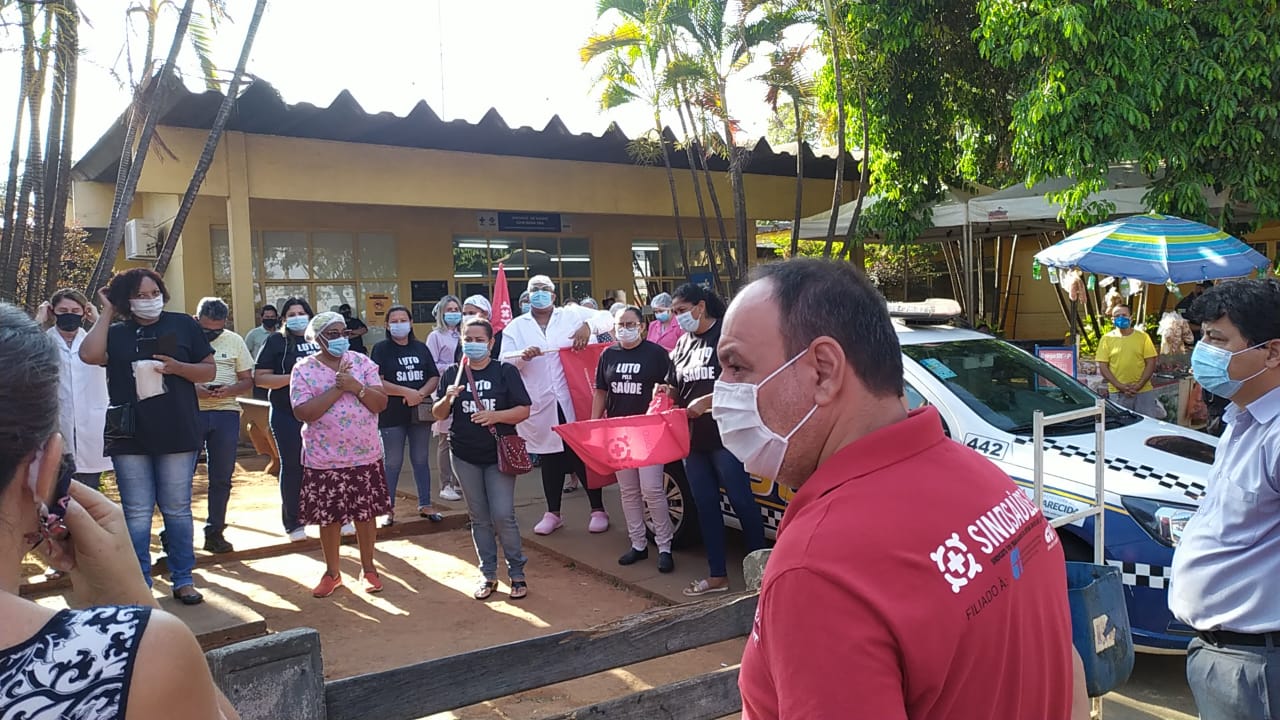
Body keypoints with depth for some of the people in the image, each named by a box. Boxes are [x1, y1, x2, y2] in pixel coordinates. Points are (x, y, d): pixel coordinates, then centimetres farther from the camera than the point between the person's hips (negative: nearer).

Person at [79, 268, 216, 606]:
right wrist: (106, 313, -5)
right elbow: (90, 355, -16)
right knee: (137, 514, 6)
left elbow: (209, 370, 5)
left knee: (177, 510, 8)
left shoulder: (183, 325, 4)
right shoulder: (115, 333, 6)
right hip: (129, 437, 1)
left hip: (177, 435, -1)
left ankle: (183, 580, 18)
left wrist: (177, 367, -14)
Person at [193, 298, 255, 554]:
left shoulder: (234, 341, 8)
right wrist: (193, 390, -18)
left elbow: (247, 379, 10)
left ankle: (214, 532, 18)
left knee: (221, 477, 7)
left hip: (226, 413, 3)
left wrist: (229, 390, -11)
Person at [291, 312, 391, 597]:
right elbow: (304, 412, -17)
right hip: (324, 459, -1)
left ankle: (368, 568, 27)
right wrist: (338, 388, -20)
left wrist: (357, 387, -20)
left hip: (366, 455, 1)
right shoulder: (304, 369, -5)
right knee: (329, 517, 9)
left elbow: (381, 403, -4)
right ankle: (332, 572, 27)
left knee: (366, 514, 10)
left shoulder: (361, 362, 1)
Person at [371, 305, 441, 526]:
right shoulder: (381, 349, -3)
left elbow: (435, 377, 5)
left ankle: (425, 505, 21)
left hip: (420, 412, 4)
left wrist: (421, 394, -14)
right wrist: (407, 392, -19)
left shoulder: (421, 348, 8)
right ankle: (388, 508, 14)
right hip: (392, 416, -3)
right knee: (392, 462, 3)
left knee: (421, 460, 11)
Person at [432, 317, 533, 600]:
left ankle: (517, 572, 10)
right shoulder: (453, 374, 5)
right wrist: (447, 399, -15)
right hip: (465, 456, 3)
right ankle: (488, 574, 22)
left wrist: (496, 415, -21)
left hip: (498, 454, -3)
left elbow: (524, 410, -5)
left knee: (503, 515, -8)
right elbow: (438, 415, 6)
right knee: (479, 518, 10)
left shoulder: (505, 372, -3)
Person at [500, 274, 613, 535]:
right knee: (550, 458, 11)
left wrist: (588, 326, -19)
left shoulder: (572, 315, 7)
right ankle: (552, 513, 24)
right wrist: (522, 355, -17)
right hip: (540, 404, 2)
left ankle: (598, 510, 14)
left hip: (573, 399, -1)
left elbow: (607, 318, 1)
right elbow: (503, 360, 3)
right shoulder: (516, 326, 11)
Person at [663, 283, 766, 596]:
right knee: (705, 506, 10)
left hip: (724, 434, -7)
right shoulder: (683, 343, 13)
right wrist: (666, 392, -3)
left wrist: (707, 401, -22)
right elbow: (676, 388, 19)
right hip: (693, 437, 7)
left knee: (741, 501, 0)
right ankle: (717, 575, 19)